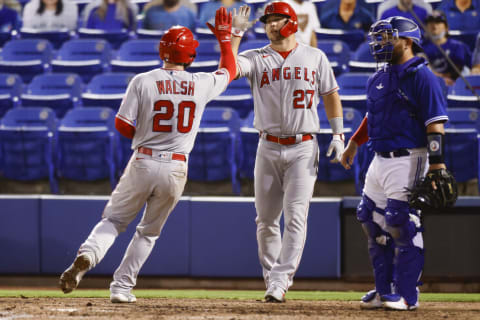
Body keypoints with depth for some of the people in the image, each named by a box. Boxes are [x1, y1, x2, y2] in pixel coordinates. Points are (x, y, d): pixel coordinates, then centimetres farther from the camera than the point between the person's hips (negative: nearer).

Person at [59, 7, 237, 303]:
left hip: (143, 164, -1)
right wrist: (224, 38, 33)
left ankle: (87, 255, -18)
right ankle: (122, 287, 12)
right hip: (176, 168, 1)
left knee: (114, 219, 11)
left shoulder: (143, 81, -7)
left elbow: (122, 125, -7)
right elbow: (229, 71, 21)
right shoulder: (202, 84, -1)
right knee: (149, 231, 18)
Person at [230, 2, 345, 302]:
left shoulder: (315, 57, 6)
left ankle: (280, 282, -17)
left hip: (303, 149, -2)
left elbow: (331, 95, 12)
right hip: (269, 149, 2)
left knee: (295, 216, -12)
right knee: (266, 219, 5)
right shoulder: (256, 58, 5)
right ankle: (272, 279, 17)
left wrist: (338, 134, 5)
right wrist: (235, 33, -18)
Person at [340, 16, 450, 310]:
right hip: (380, 160, 9)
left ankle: (406, 294, -2)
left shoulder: (421, 77, -11)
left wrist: (436, 165, -21)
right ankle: (384, 290, 18)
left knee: (403, 225, -10)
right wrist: (354, 143, 28)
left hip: (408, 161, -9)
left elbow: (435, 124, -15)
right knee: (373, 222, 9)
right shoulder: (378, 79, 14)